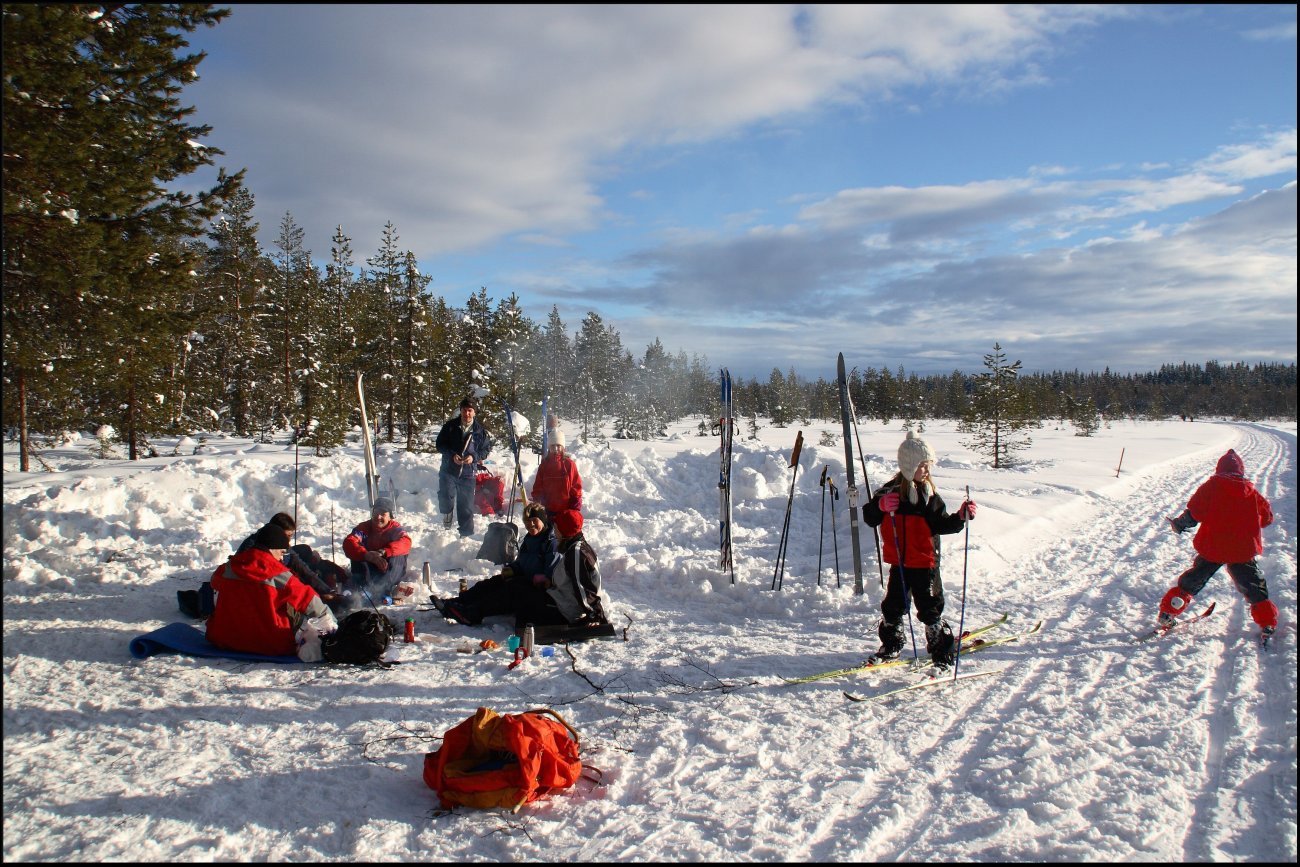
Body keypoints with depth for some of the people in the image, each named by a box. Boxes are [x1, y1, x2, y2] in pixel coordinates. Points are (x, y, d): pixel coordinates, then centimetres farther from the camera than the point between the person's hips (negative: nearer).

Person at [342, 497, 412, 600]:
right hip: (369, 570, 1)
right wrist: (367, 555, -38)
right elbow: (348, 543, -18)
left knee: (398, 558, -29)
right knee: (358, 558, -24)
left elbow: (405, 543, -20)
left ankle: (369, 590, -53)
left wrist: (384, 552, -38)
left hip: (391, 573, -1)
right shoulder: (364, 527, 2)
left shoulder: (395, 528, 3)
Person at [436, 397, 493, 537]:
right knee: (446, 496, -21)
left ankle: (467, 534, 17)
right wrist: (452, 455, -13)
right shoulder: (450, 426, 0)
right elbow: (439, 444, 3)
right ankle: (447, 514, 10)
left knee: (466, 505, 6)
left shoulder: (480, 431, 1)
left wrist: (474, 457, -12)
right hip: (449, 469, 0)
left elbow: (487, 448, 7)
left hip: (468, 473, 1)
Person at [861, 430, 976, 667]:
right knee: (893, 606, 13)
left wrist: (961, 517, -16)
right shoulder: (890, 491, -2)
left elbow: (942, 525, 0)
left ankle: (943, 652, 14)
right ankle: (891, 646, 31)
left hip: (925, 562, -2)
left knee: (930, 609, 0)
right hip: (899, 562, 2)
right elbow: (870, 518, -4)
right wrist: (881, 505, -24)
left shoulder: (930, 496, -2)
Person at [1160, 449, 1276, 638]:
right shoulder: (1251, 492, 2)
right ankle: (1267, 624, 16)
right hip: (1243, 550, 1)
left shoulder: (1211, 487, -5)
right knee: (1255, 588, 18)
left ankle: (1167, 614, 12)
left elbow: (1194, 512, -13)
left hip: (1212, 547, -1)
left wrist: (1180, 523, 3)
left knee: (1190, 582, 13)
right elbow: (1267, 517, 13)